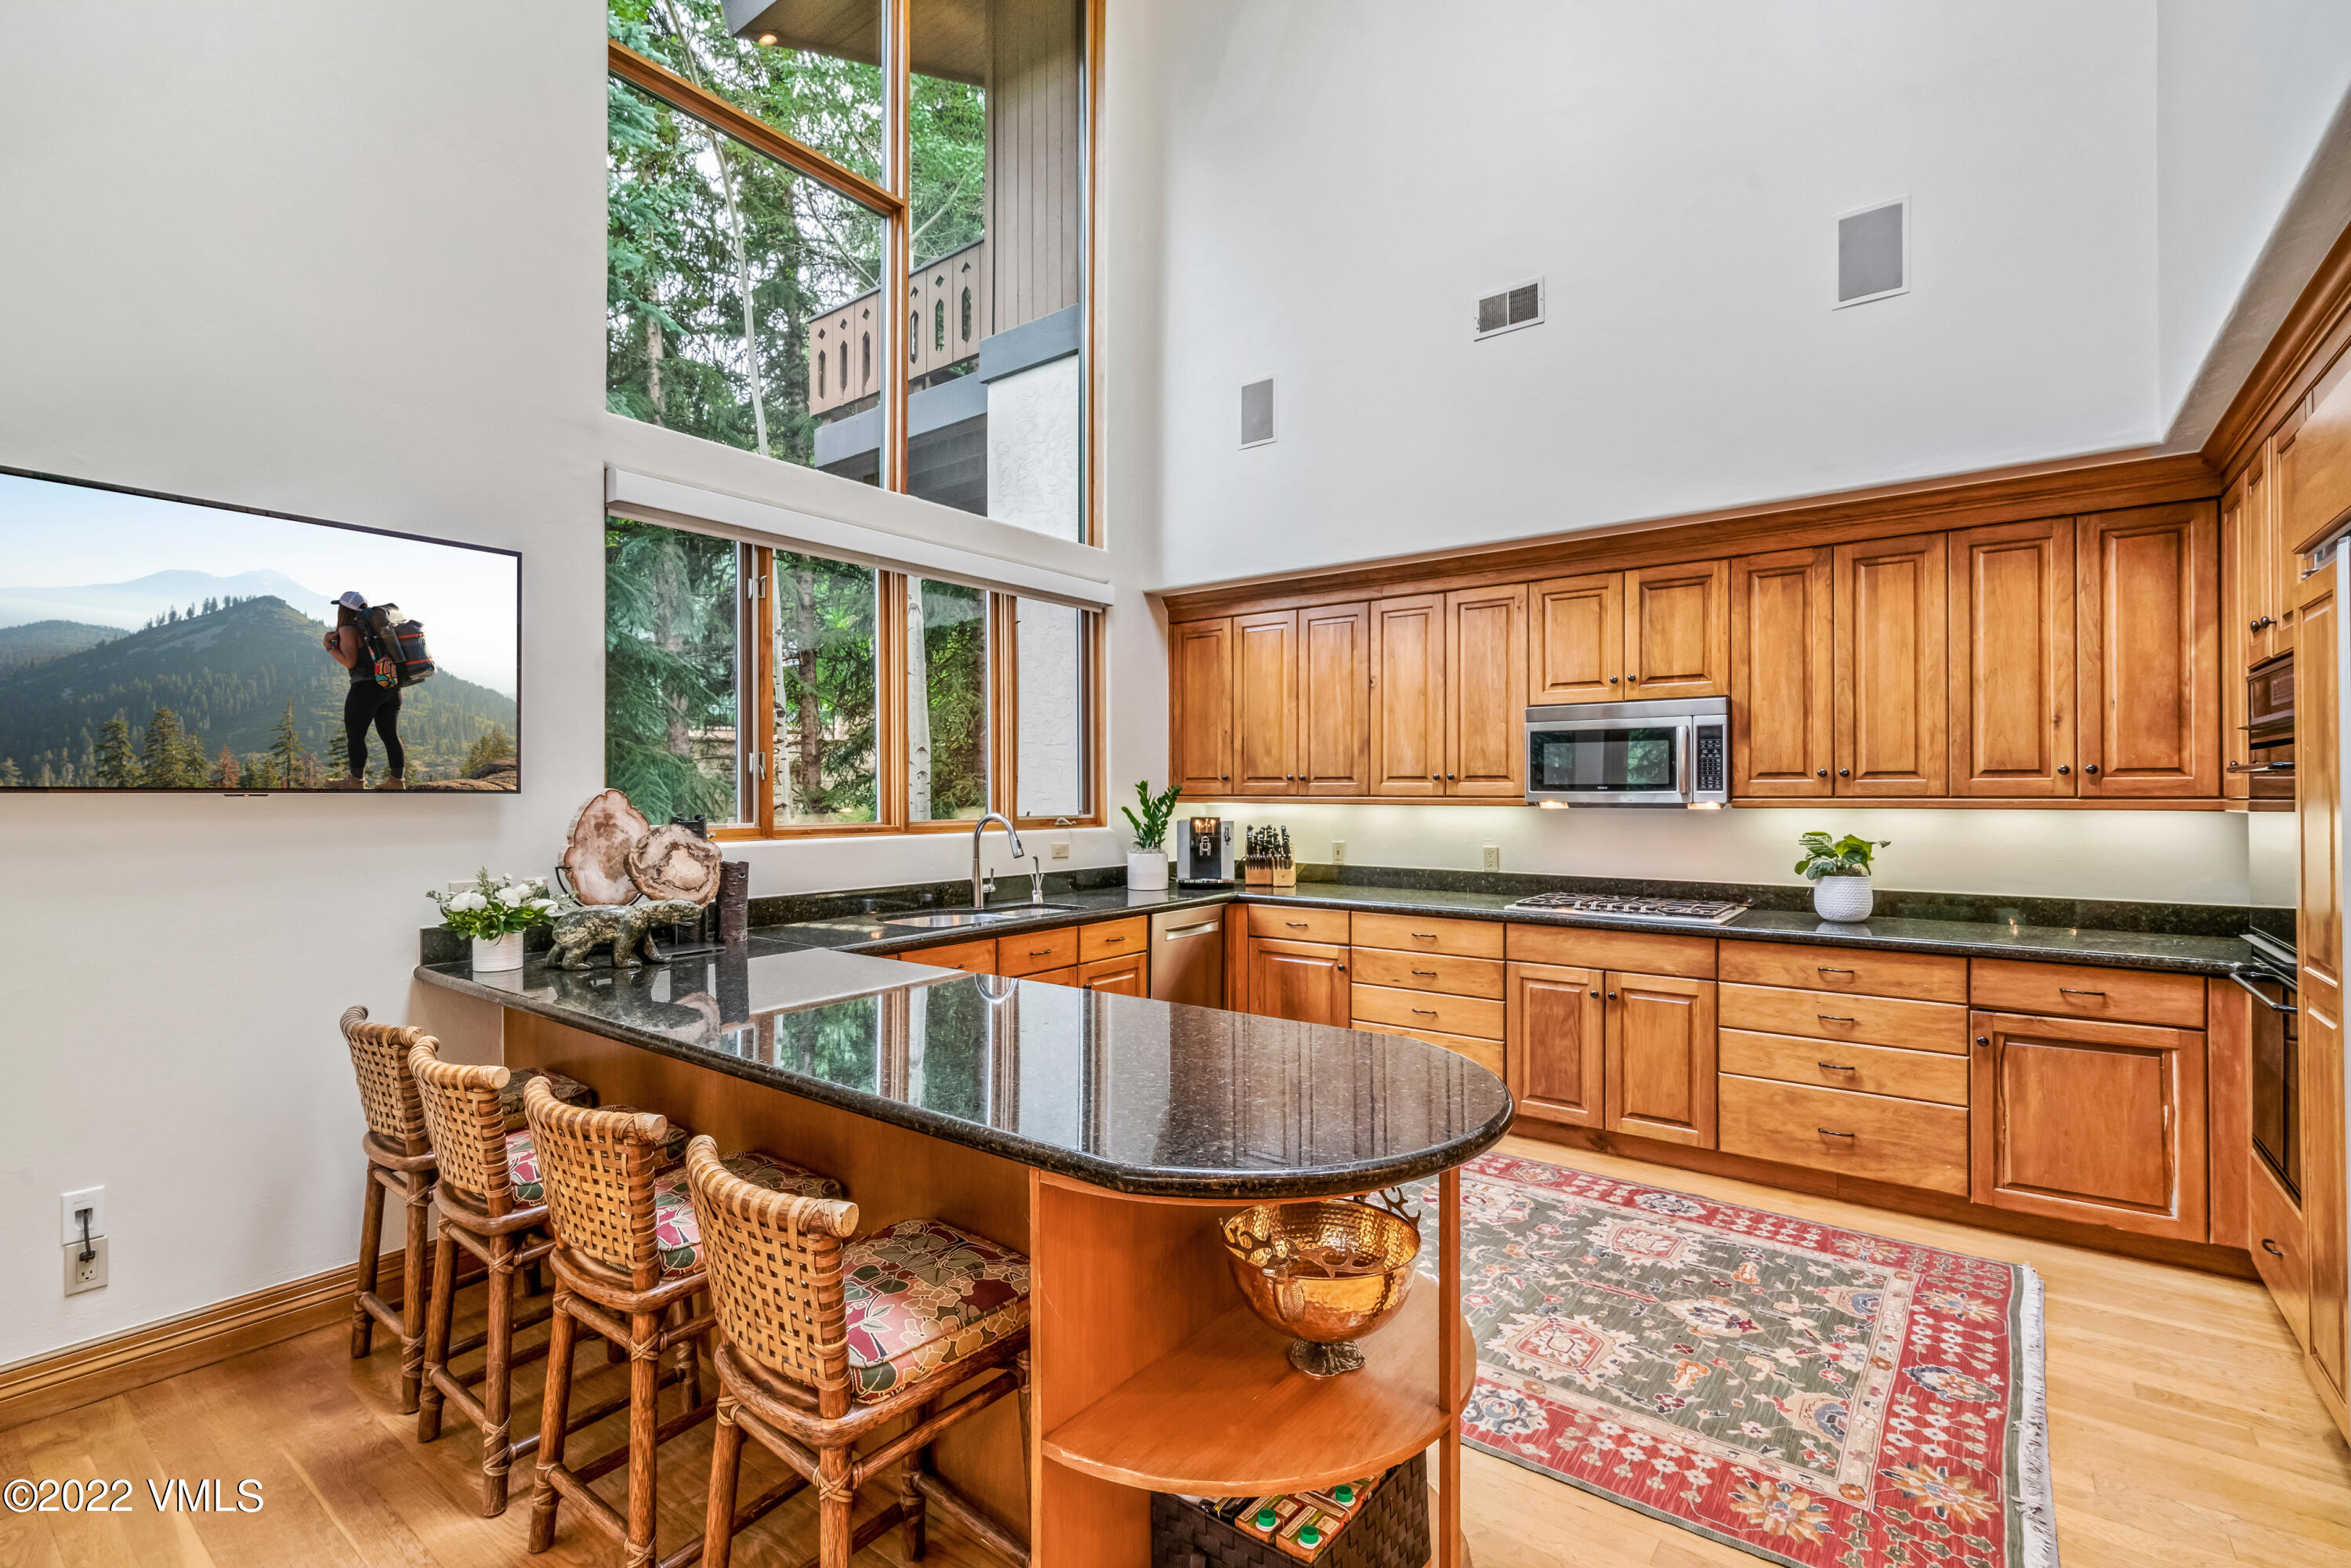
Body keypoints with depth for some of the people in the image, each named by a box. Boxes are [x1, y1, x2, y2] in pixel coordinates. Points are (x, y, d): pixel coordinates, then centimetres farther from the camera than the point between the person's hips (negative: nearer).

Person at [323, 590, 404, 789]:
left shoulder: (348, 629, -8)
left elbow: (350, 662, -13)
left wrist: (329, 647, -1)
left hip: (366, 689, -7)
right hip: (391, 689, 7)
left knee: (354, 737, 4)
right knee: (390, 736, 8)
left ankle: (356, 782, 10)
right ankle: (397, 782, 8)